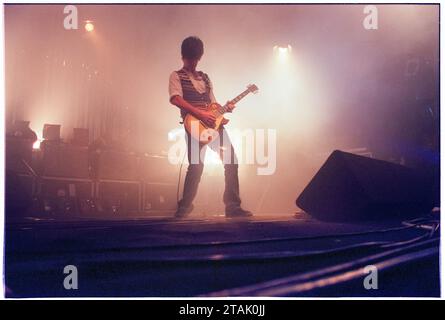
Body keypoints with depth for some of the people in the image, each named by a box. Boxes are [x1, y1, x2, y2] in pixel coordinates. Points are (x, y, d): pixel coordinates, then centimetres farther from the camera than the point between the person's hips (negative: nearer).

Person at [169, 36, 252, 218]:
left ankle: (233, 207, 0)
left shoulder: (205, 78, 24)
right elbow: (175, 99, -12)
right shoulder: (177, 76, 5)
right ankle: (184, 208, 2)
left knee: (231, 161, -3)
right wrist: (200, 114, -21)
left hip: (213, 124, 6)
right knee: (196, 166, -14)